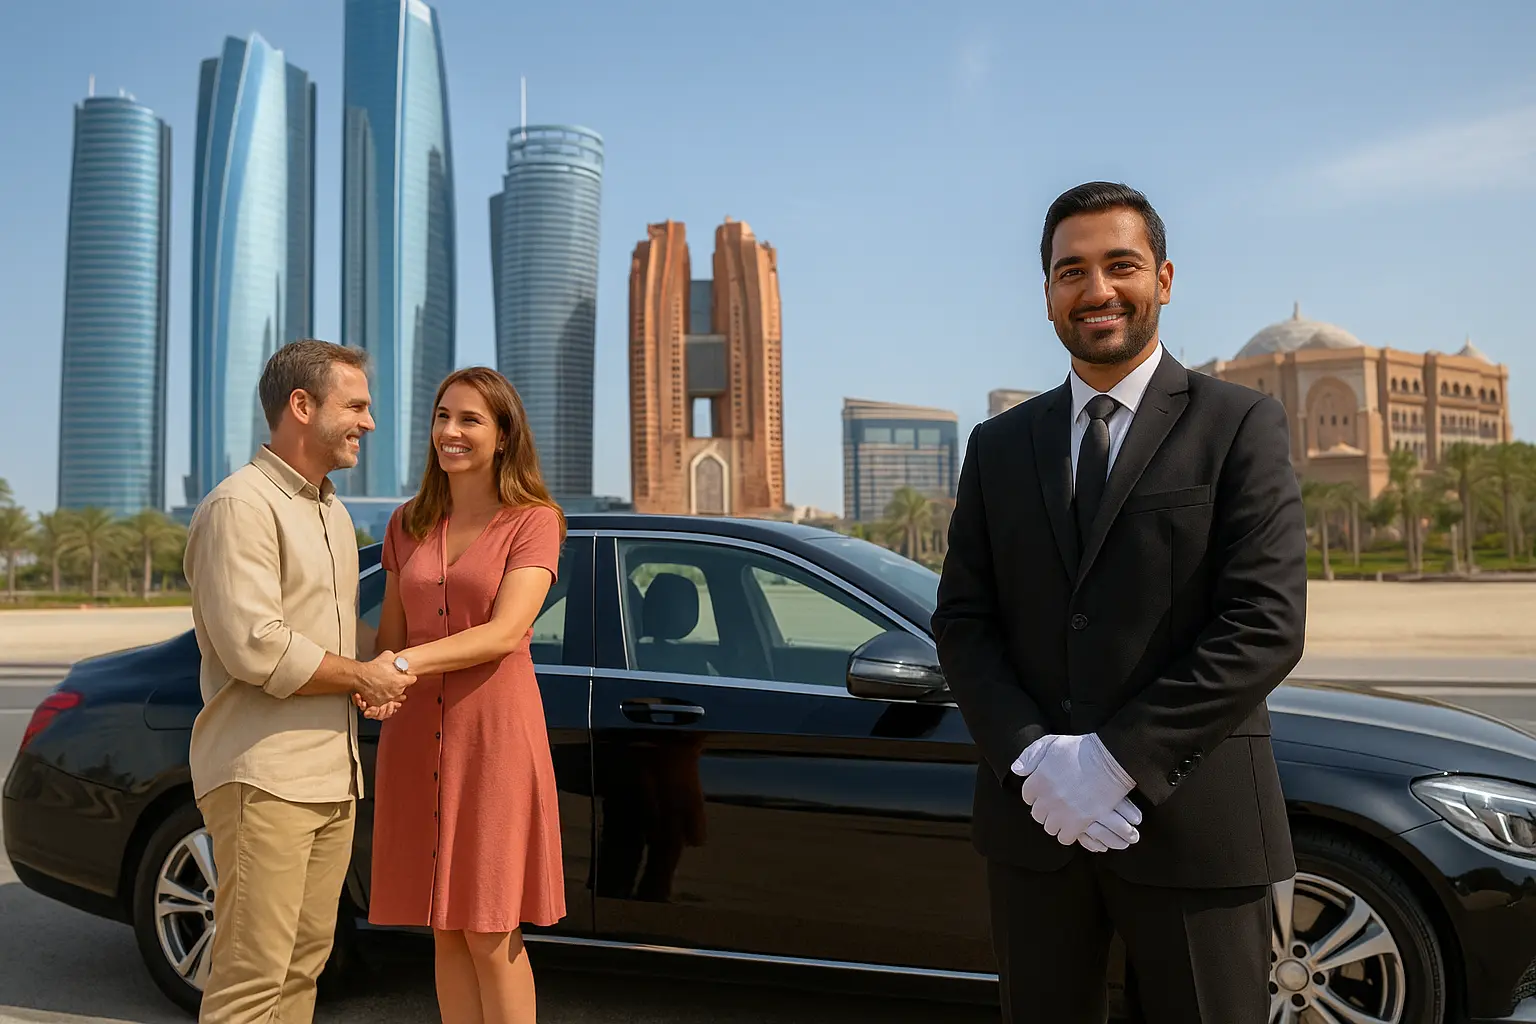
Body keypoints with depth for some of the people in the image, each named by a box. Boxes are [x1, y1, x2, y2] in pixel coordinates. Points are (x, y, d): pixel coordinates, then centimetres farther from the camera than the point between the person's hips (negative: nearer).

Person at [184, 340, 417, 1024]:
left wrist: (375, 682, 5)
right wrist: (362, 676, -10)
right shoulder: (240, 506, -12)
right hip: (265, 777, -9)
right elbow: (255, 648, -22)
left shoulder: (332, 511, 18)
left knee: (304, 961, 15)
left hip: (332, 776, 9)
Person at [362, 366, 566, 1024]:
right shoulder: (407, 525, 14)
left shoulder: (533, 521, -1)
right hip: (417, 739, 5)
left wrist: (410, 661, -25)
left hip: (495, 735, -4)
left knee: (491, 935, 0)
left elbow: (505, 632, -14)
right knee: (446, 933, 9)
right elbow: (391, 635, 16)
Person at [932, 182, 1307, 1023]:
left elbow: (1267, 624, -10)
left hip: (1191, 823, -3)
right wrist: (1034, 759, -10)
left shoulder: (1240, 426, -1)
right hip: (1031, 824, 3)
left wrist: (1116, 759, -16)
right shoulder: (998, 447, 10)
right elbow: (961, 621, 5)